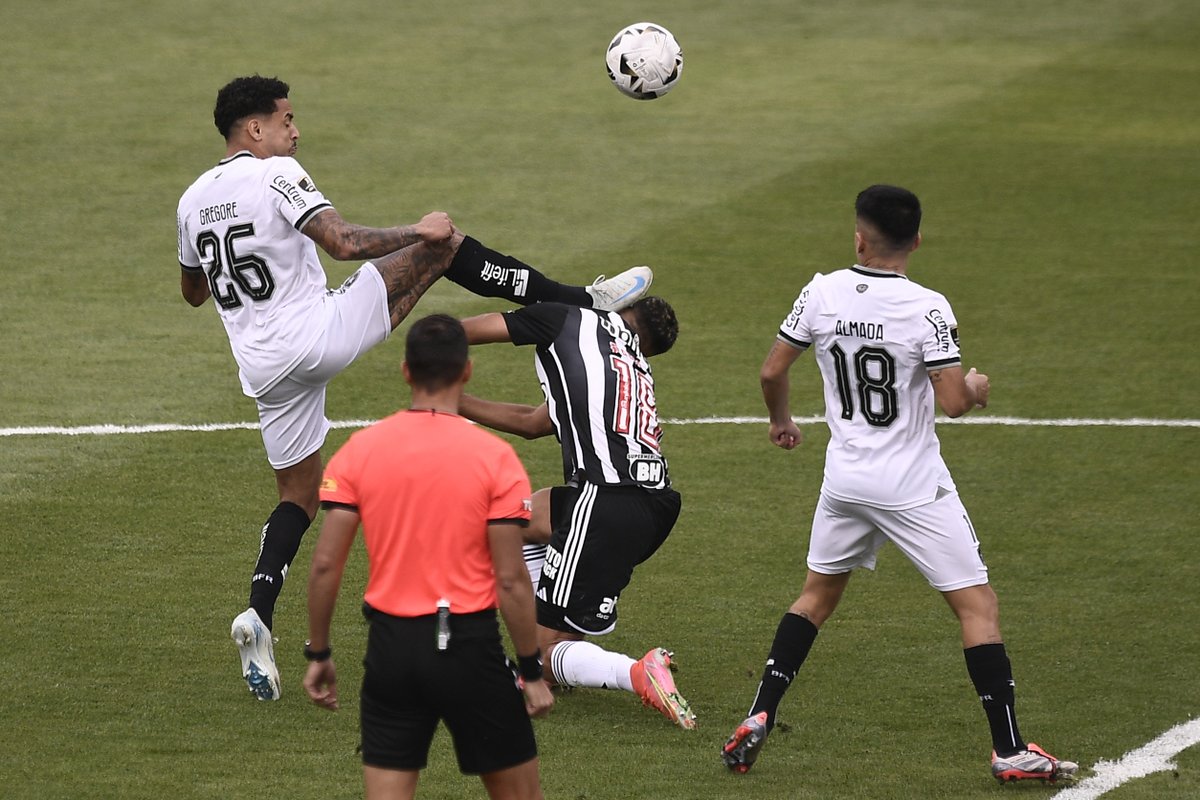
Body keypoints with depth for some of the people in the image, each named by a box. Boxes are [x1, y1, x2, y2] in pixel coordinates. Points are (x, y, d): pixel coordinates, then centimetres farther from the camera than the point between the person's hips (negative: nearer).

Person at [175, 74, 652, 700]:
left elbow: (193, 291, 27)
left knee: (299, 495, 20)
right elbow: (344, 243, -20)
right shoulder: (275, 174, -9)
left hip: (264, 368, 7)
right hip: (320, 332, -7)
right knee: (444, 243, 4)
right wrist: (417, 231, -10)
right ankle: (581, 302, 6)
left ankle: (258, 614, -3)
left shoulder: (191, 202, 12)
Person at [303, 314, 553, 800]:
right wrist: (532, 673, -2)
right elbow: (511, 580, -10)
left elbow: (325, 564, -2)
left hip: (391, 646, 3)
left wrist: (318, 654, 9)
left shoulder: (359, 450, -1)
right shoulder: (494, 456, -9)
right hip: (470, 647, -2)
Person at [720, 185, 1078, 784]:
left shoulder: (822, 293, -5)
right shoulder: (926, 309, -18)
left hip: (844, 481, 5)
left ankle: (758, 719, 17)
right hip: (914, 487, -5)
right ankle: (1010, 751, -2)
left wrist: (781, 421, 24)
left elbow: (772, 371, 3)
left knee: (817, 594, 23)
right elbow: (953, 402, -19)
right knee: (978, 605, 1)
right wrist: (976, 388, 4)